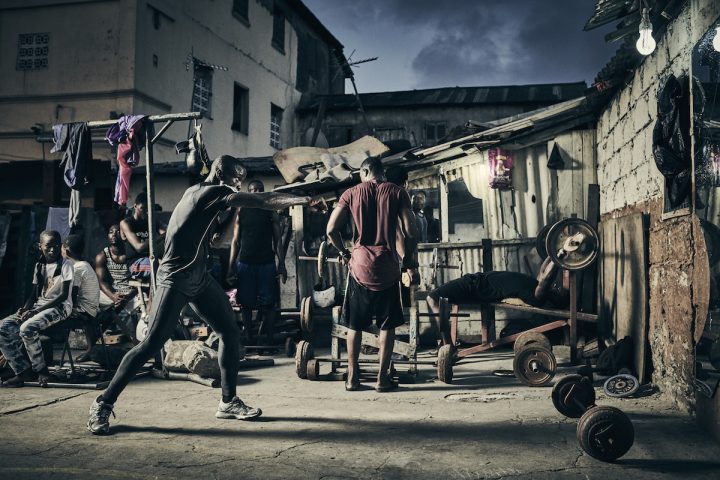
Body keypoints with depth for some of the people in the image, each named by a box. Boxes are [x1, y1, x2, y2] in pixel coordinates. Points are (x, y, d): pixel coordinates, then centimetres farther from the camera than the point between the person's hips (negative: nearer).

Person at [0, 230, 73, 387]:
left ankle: (40, 369, -13)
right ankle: (23, 371, -7)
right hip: (39, 306, 7)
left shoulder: (65, 265, -5)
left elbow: (64, 295, -13)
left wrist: (36, 310, -19)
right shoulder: (39, 266, 15)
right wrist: (24, 309, -8)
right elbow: (34, 294, 15)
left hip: (59, 307, -7)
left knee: (27, 328, -33)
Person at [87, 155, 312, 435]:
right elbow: (261, 202, -16)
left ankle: (229, 402, 13)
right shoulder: (212, 191, -13)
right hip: (175, 278, -10)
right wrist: (304, 200, -14)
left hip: (199, 277, 10)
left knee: (230, 332, 5)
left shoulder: (199, 192, 15)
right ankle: (103, 404, 2)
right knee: (152, 343, -10)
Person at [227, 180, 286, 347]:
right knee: (246, 304, 2)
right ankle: (249, 340, 10)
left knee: (268, 303, -2)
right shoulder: (241, 211, 8)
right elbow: (235, 241, 8)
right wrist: (231, 267, 1)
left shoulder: (271, 212, 7)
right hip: (245, 263, 1)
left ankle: (269, 340, 4)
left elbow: (277, 240, 6)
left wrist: (282, 264, -3)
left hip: (267, 263, -1)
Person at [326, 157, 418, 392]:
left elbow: (331, 229, -2)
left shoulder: (351, 194, 5)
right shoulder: (397, 193, 3)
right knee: (387, 324, 9)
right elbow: (410, 233, -4)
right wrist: (408, 258, 10)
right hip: (388, 266, 0)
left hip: (360, 266, 1)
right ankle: (382, 378, 11)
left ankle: (352, 377, 15)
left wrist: (344, 253, 13)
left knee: (354, 324, 11)